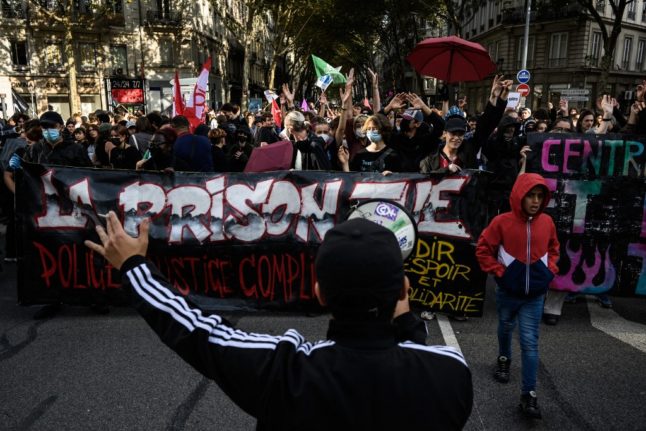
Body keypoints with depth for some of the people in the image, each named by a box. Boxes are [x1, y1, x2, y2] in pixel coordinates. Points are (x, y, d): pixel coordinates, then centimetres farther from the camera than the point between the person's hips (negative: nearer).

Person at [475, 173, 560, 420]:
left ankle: (529, 394, 5)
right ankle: (504, 359, 52)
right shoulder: (502, 222, -15)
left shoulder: (547, 222, -5)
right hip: (507, 292, -1)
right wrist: (498, 271, -13)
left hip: (535, 295, 1)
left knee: (530, 343, -1)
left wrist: (550, 270, 1)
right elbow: (483, 250, -7)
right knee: (506, 329, 23)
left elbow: (553, 249, 14)